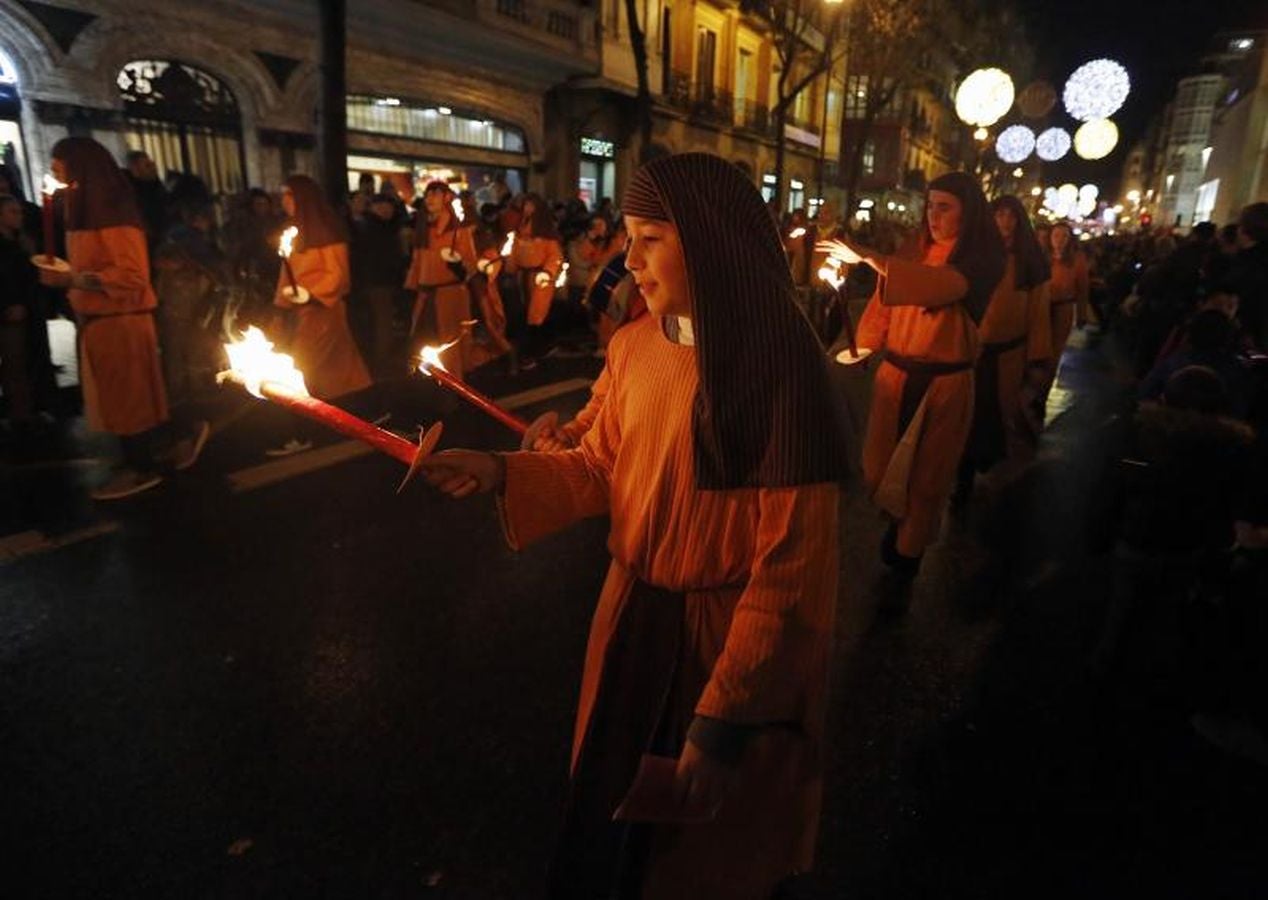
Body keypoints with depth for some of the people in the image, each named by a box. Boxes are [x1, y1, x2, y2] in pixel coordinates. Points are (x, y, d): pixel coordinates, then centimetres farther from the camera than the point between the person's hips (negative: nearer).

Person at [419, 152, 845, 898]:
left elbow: (793, 562, -23)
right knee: (610, 805, 28)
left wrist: (725, 720, -21)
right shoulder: (634, 346, -1)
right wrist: (502, 472, -8)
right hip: (631, 617, 6)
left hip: (731, 637, -5)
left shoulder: (778, 366, -22)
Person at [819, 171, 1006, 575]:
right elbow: (885, 303, 12)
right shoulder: (914, 253, 7)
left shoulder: (982, 260, -8)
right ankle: (898, 522, 39)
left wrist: (869, 257, -33)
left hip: (944, 382, -4)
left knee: (926, 472, 8)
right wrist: (864, 345, -1)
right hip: (895, 375, 4)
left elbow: (941, 284, -28)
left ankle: (909, 550, 28)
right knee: (880, 466, 11)